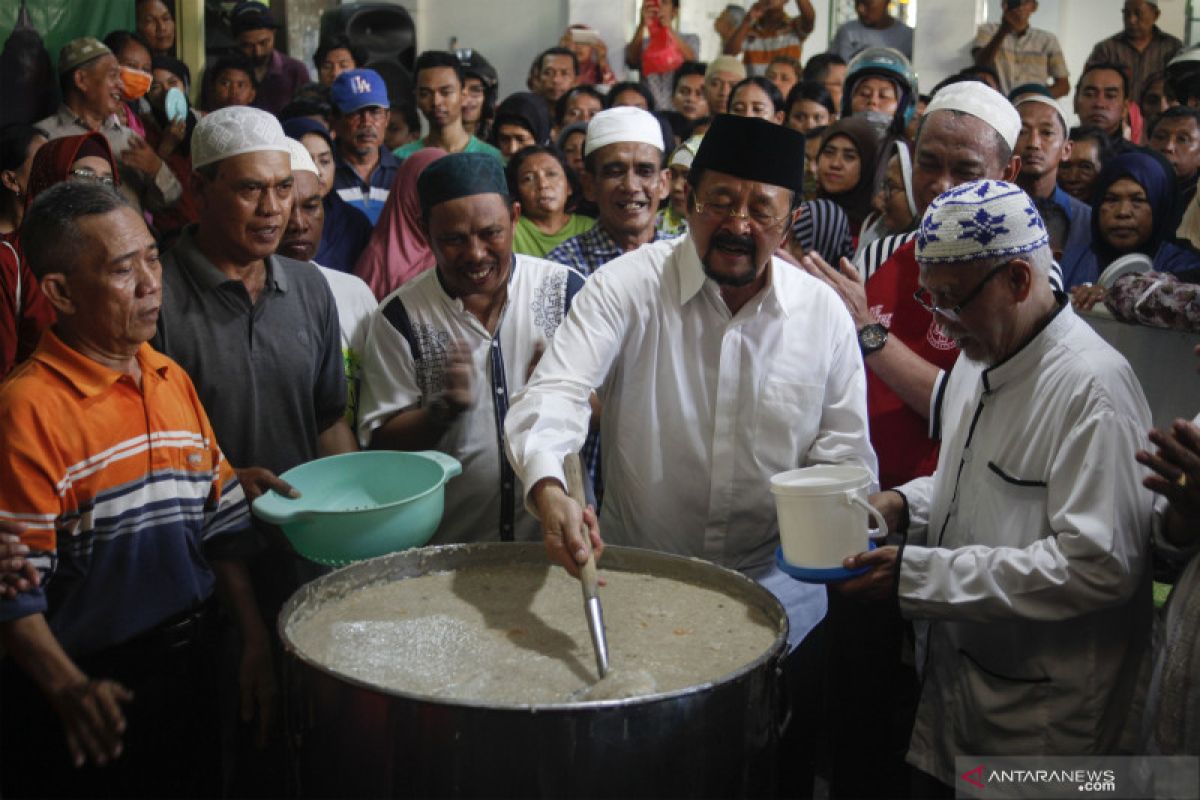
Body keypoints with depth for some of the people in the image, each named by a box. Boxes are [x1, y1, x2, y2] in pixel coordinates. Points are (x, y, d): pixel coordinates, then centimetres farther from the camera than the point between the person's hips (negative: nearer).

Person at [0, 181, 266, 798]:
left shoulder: (174, 382, 5)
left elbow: (221, 522, 8)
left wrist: (252, 633, 2)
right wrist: (69, 691, -29)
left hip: (189, 670, 7)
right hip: (95, 699, -6)